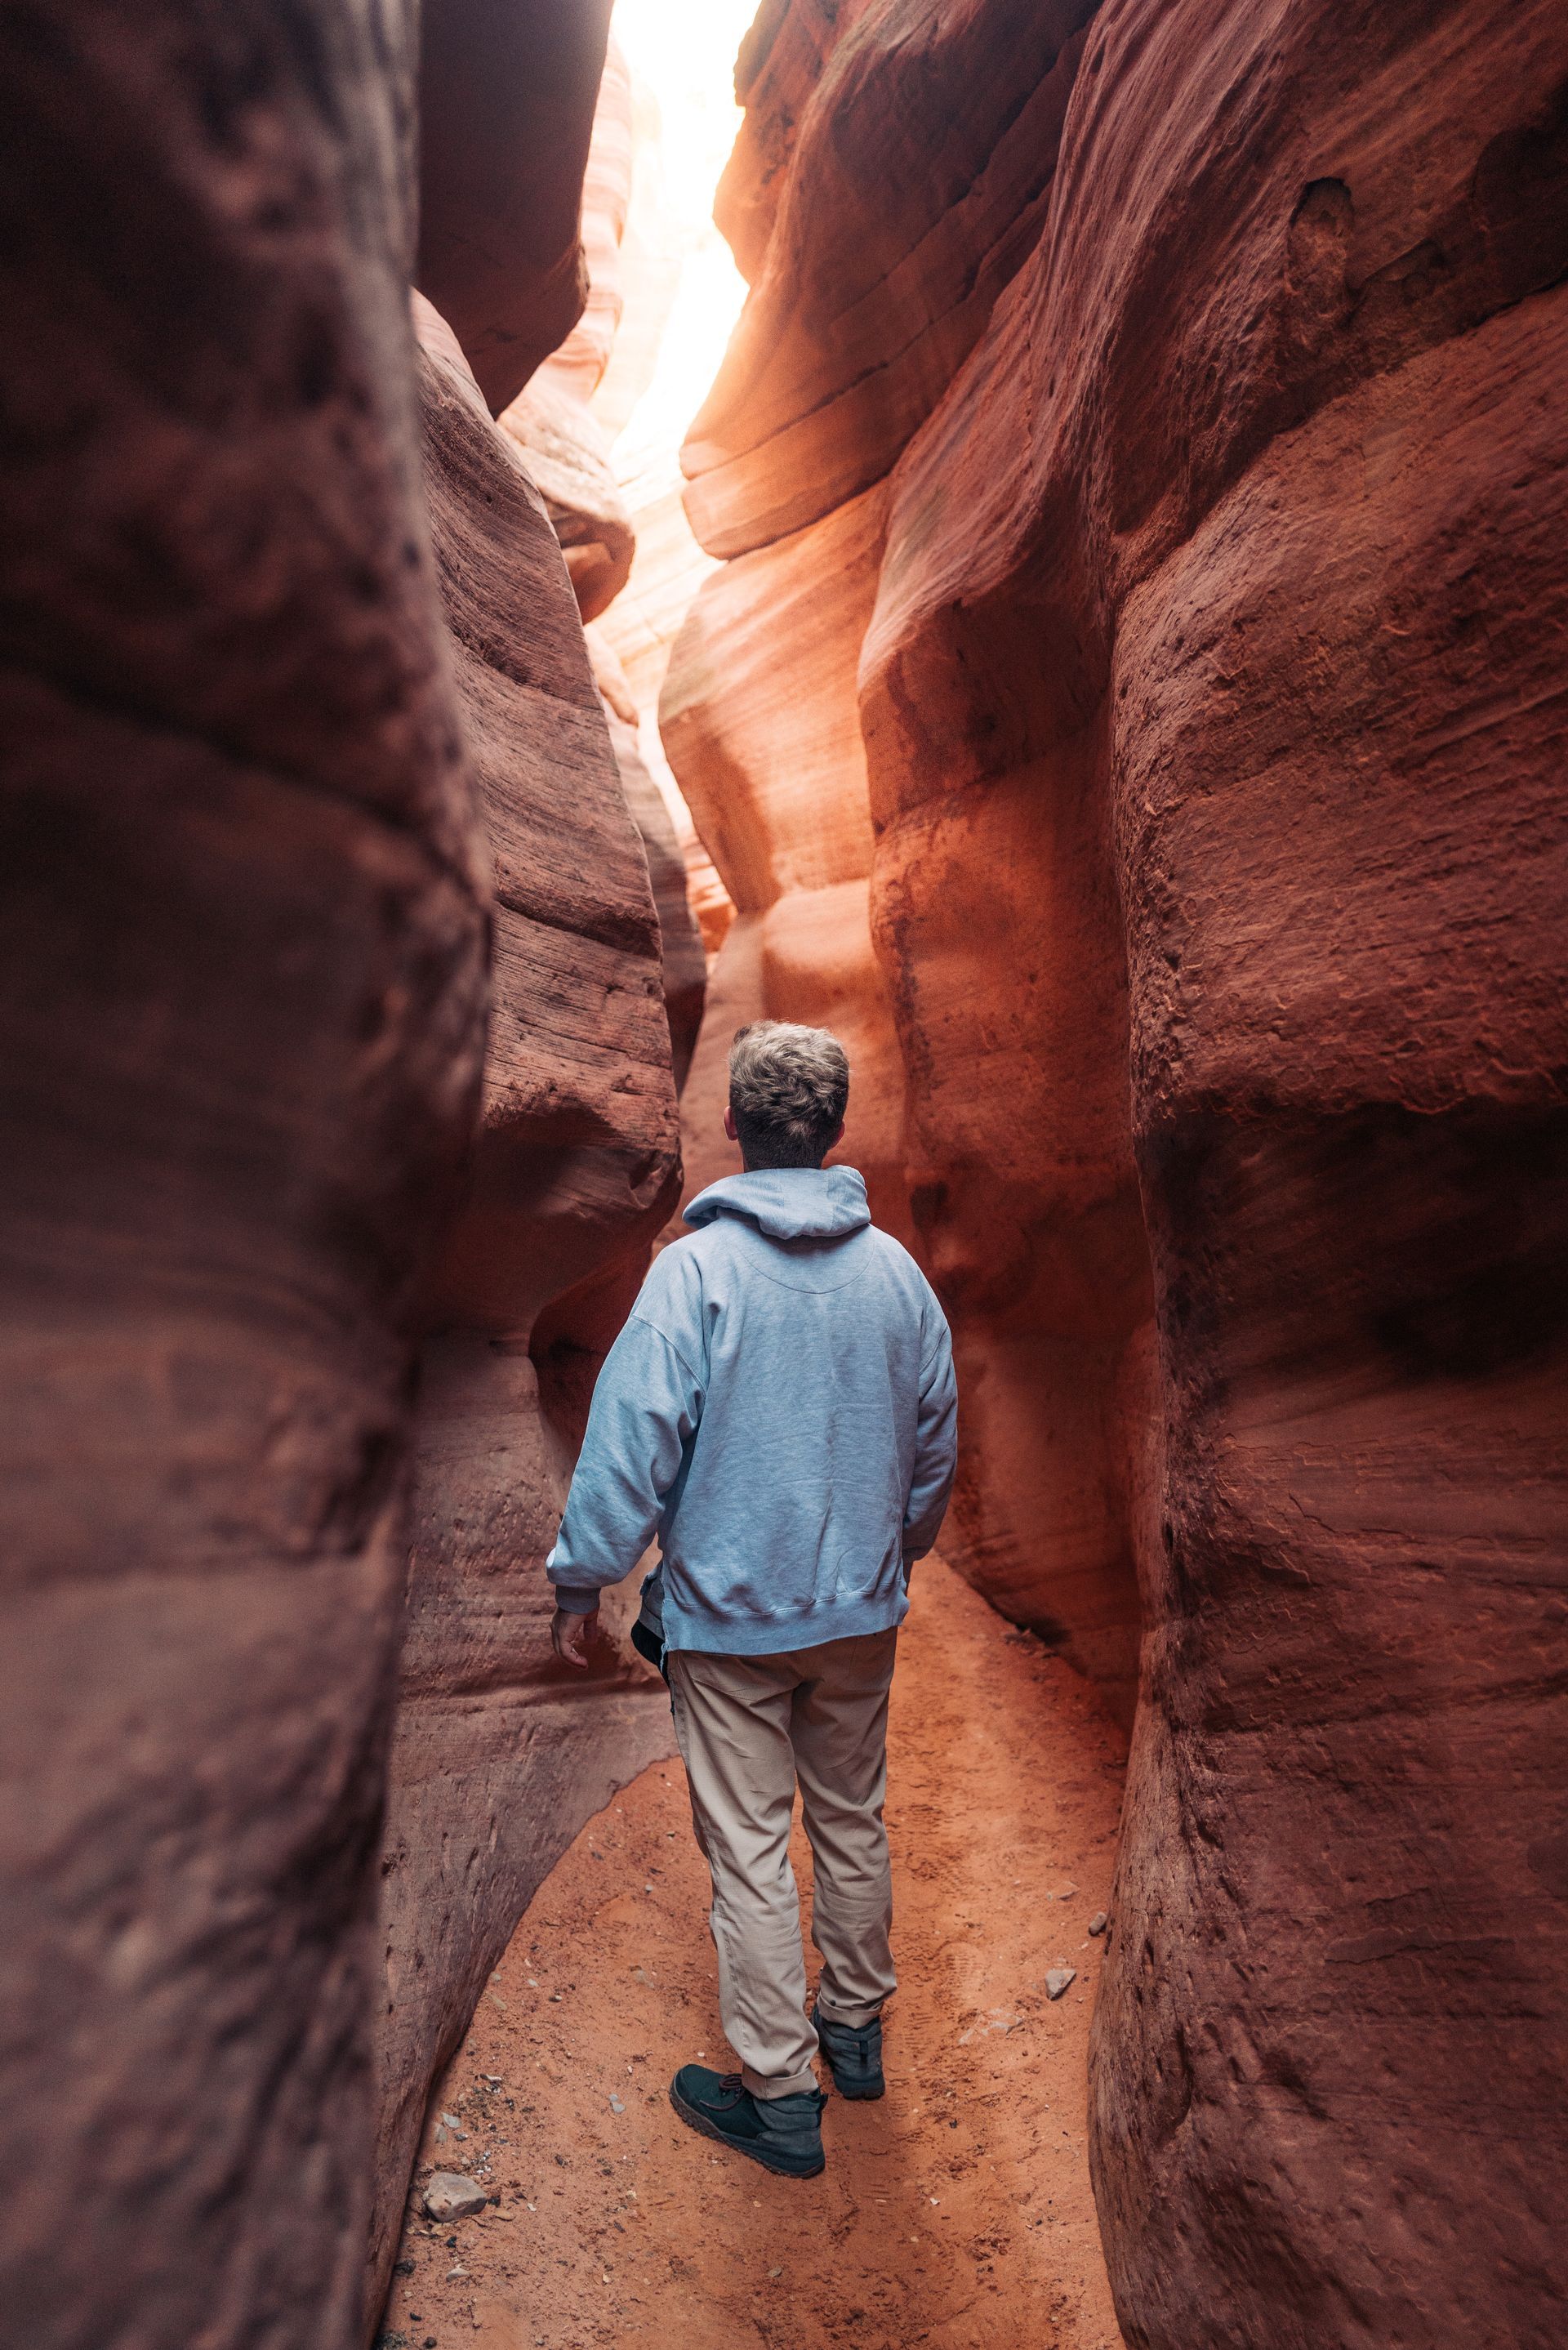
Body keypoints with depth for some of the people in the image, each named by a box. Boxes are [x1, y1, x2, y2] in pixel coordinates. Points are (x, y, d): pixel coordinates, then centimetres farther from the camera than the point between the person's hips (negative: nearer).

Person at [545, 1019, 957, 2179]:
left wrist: (583, 1577, -4)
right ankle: (856, 2026, 40)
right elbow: (937, 1438, 7)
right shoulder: (895, 1268, -2)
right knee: (853, 1822, 21)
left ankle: (780, 2096, 24)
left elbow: (635, 1436, -18)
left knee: (751, 1850, 10)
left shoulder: (698, 1266, -18)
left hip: (730, 1614, -5)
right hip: (862, 1607, 5)